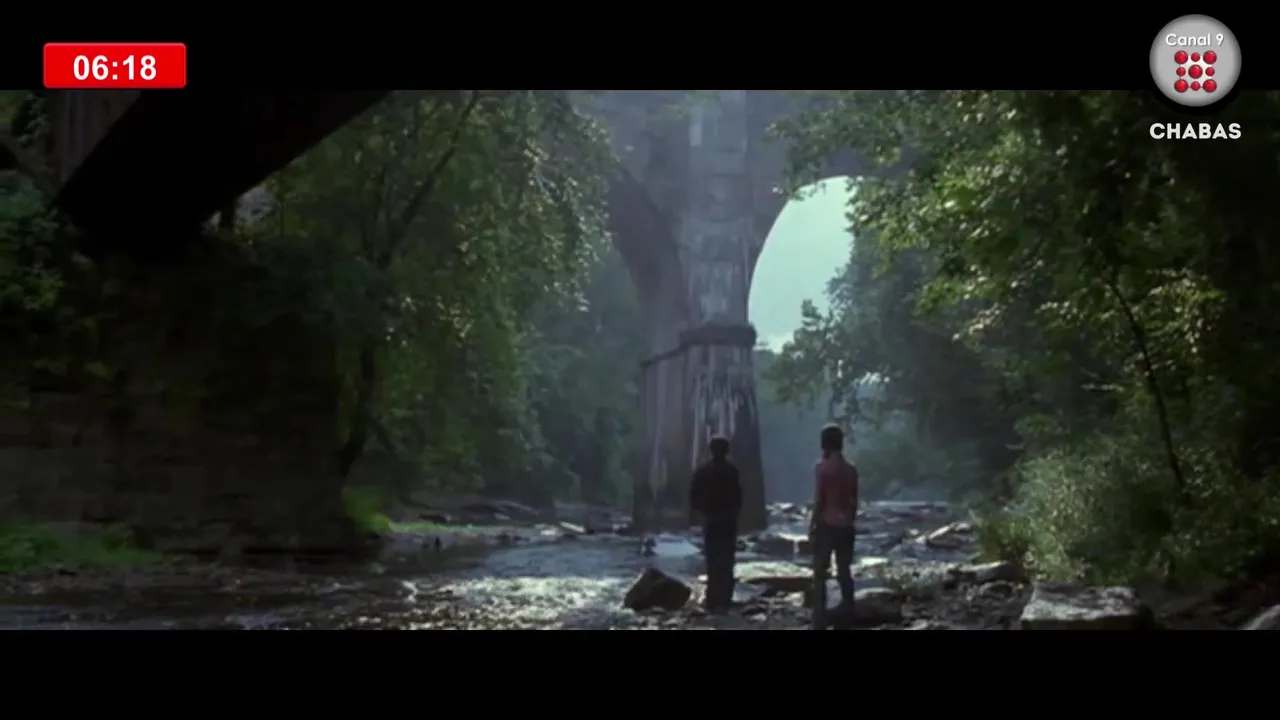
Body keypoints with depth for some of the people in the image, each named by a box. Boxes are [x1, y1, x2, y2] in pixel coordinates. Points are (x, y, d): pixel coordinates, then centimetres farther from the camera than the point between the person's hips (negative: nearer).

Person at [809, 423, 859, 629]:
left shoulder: (822, 467, -10)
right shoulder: (851, 469, 6)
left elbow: (818, 500, -11)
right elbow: (854, 502, 10)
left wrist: (812, 524, -3)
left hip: (826, 525, -5)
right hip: (845, 526, 5)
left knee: (820, 573, 1)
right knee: (844, 571, 11)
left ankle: (820, 620, -3)